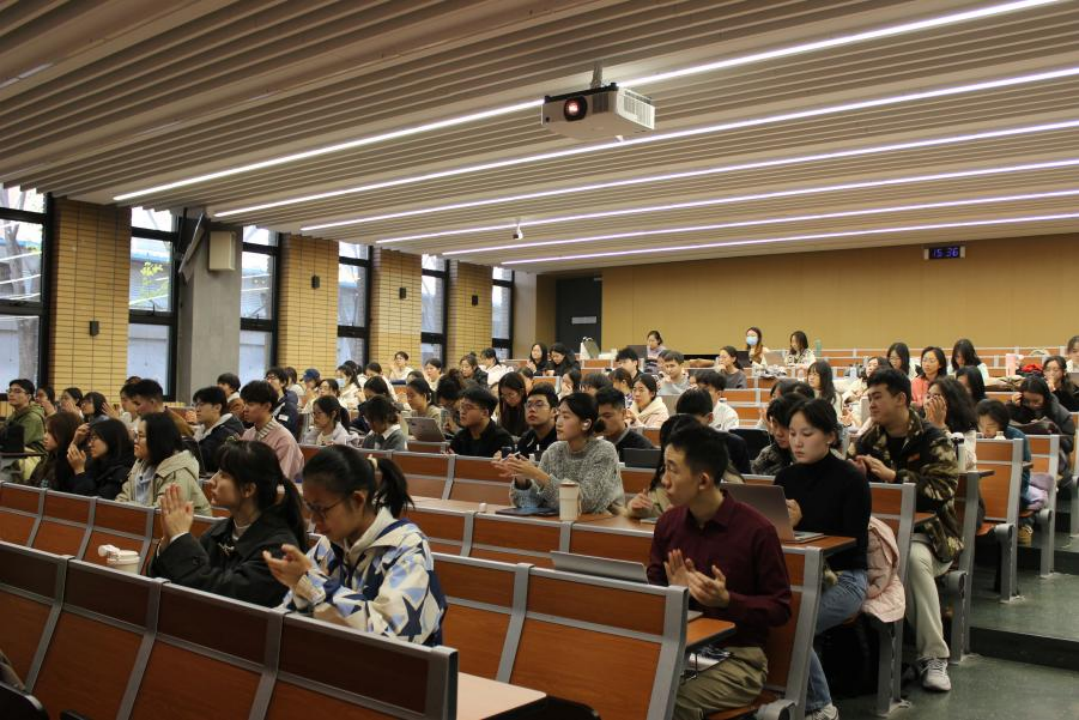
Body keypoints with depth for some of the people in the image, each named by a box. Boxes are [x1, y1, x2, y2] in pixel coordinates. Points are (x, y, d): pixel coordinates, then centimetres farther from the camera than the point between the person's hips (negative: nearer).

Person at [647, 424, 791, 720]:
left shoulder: (756, 530, -12)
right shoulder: (667, 523, 4)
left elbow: (781, 608, -6)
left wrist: (727, 600, -21)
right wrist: (673, 591, -12)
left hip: (737, 657, -4)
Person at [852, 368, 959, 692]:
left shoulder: (933, 441, 0)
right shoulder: (867, 441, 13)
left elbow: (942, 489, -13)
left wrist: (891, 475, -23)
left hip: (926, 530, -3)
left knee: (914, 557, -37)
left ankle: (933, 657, -24)